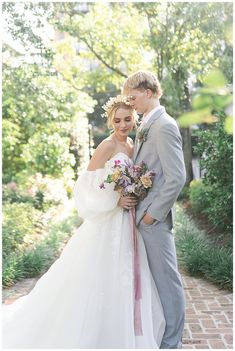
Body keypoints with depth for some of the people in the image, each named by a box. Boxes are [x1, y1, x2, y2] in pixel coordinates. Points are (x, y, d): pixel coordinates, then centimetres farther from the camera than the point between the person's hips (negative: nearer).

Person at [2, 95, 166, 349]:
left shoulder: (131, 145, 10)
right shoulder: (107, 146, -13)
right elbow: (87, 184, -16)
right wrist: (115, 200, -22)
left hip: (127, 222, 8)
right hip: (108, 222, -8)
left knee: (125, 277, 15)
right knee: (100, 277, 0)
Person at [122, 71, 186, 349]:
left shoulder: (164, 126, -15)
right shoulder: (147, 126, 13)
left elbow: (177, 177, -21)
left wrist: (154, 213, -16)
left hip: (154, 217, -9)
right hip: (142, 214, 10)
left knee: (166, 279, 3)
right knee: (152, 278, 19)